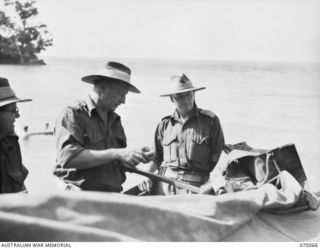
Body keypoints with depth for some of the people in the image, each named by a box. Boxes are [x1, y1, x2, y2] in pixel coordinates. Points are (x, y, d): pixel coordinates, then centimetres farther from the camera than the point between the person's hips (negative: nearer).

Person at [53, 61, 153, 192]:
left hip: (113, 196, 7)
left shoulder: (115, 120, 17)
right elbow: (68, 157, -18)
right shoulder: (73, 114, -4)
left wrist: (137, 156, 2)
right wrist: (115, 154, -18)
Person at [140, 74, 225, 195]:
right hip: (164, 185, 2)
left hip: (195, 187, -2)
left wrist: (210, 185, -7)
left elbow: (219, 159, 5)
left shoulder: (210, 120, 6)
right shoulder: (165, 124, 13)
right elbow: (156, 157, 18)